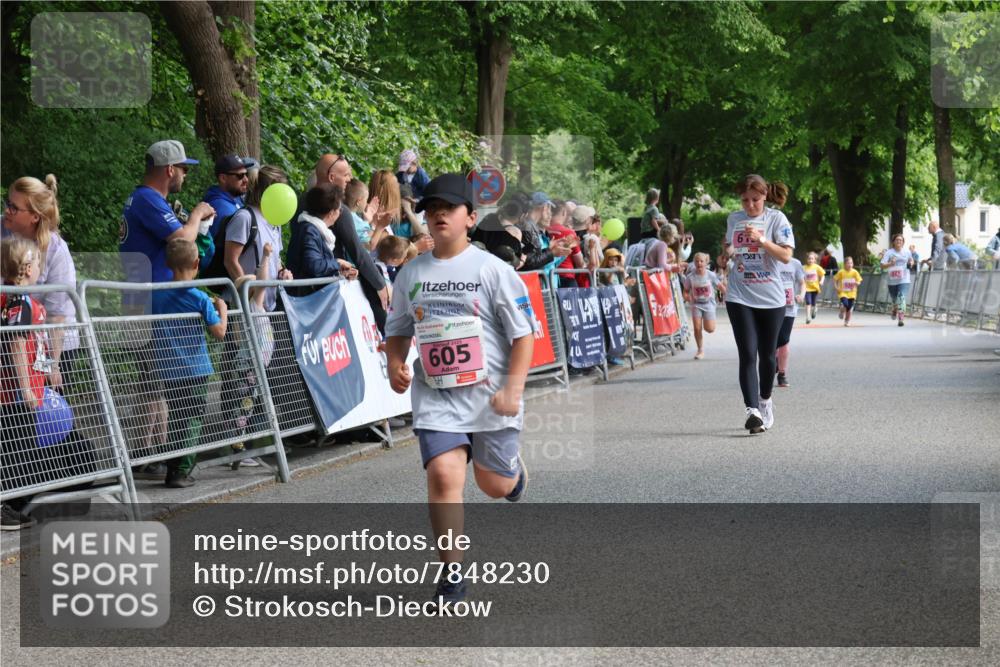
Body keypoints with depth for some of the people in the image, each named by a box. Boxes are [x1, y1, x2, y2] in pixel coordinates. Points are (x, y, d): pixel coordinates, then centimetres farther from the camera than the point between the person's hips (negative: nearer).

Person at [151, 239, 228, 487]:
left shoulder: (157, 296, -1)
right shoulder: (200, 299, -11)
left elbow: (151, 329, 9)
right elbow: (219, 332, -8)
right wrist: (222, 309, 9)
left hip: (168, 371, 4)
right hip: (195, 370, -4)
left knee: (175, 420, 16)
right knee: (192, 421, 2)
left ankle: (173, 470, 17)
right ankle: (181, 472, -5)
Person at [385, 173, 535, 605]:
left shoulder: (493, 270, -6)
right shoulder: (410, 274, 6)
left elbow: (523, 334, -5)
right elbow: (398, 330, 19)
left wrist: (513, 389, -15)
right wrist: (395, 366, -1)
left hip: (490, 394, -2)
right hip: (435, 395, 2)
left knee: (495, 484, 10)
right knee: (443, 474, -17)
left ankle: (515, 470, 51)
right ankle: (452, 577, -7)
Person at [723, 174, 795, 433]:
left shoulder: (776, 218, -3)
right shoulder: (734, 219, 7)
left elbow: (786, 255, -10)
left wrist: (762, 240, -22)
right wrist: (727, 252, 3)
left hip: (770, 297, -1)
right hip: (740, 297, 1)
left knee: (767, 354, 10)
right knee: (748, 354, -10)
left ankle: (765, 400, 34)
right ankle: (752, 410, -17)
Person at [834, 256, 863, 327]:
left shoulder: (855, 272, -3)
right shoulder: (841, 272, -8)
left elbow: (859, 281, 2)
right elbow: (835, 280, 2)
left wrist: (857, 283, -21)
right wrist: (836, 287, -10)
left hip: (851, 293, 2)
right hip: (843, 293, -2)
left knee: (850, 308, 3)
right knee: (845, 304, -24)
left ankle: (847, 321, 22)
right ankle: (842, 313, 9)